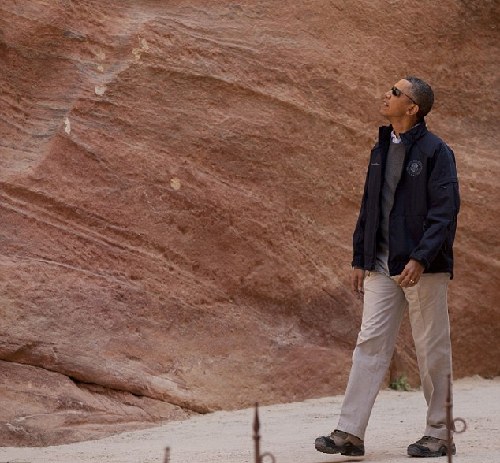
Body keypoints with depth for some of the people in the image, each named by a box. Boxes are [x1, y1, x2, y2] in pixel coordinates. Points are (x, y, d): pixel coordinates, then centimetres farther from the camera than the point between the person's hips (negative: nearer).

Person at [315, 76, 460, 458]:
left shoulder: (435, 152, -9)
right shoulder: (382, 150, 13)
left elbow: (445, 211, -15)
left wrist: (420, 259, -24)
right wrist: (360, 259, 14)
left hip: (424, 269, -6)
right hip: (382, 266, 7)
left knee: (432, 351, 3)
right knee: (370, 344, 1)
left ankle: (440, 434, 13)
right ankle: (350, 433, -1)